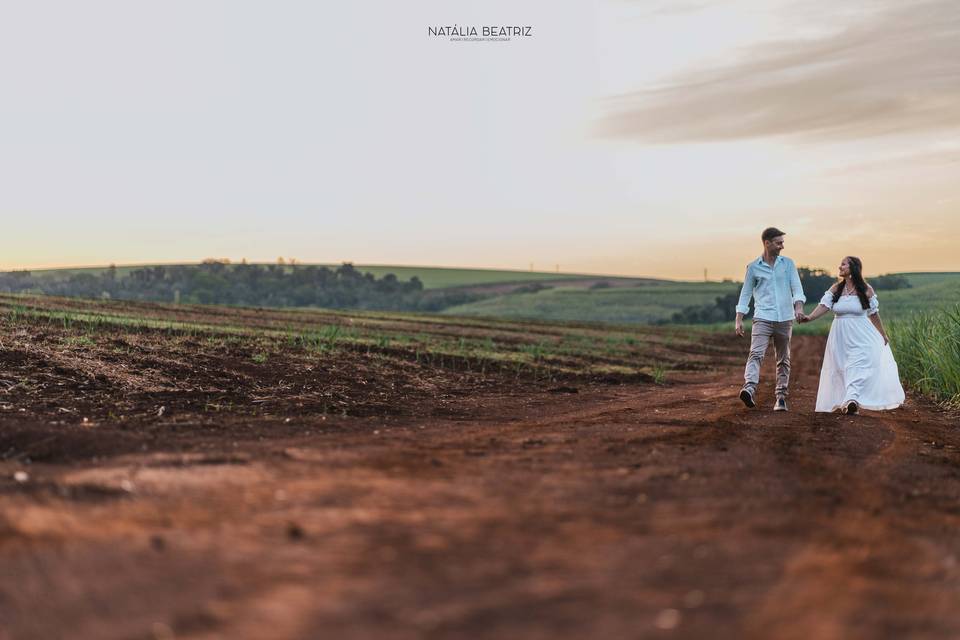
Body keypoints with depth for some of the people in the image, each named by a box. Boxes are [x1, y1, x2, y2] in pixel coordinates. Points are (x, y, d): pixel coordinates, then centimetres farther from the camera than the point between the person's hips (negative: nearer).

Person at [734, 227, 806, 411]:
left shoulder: (788, 263, 8)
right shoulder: (753, 267, 3)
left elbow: (796, 287, 1)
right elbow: (745, 293, 7)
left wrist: (799, 306, -19)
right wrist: (738, 320, 1)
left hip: (785, 319, 3)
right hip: (762, 318, -3)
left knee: (783, 360, 8)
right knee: (756, 353, -20)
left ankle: (781, 397, 15)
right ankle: (749, 388, -36)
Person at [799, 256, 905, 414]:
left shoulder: (866, 290, -2)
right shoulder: (835, 289, 4)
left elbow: (874, 314, 5)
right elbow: (824, 306, -8)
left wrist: (883, 335, 11)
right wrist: (810, 317, -27)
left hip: (861, 336, -3)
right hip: (840, 336, 3)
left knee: (857, 366, -16)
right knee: (842, 368, 6)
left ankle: (851, 399, -25)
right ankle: (850, 401, 17)